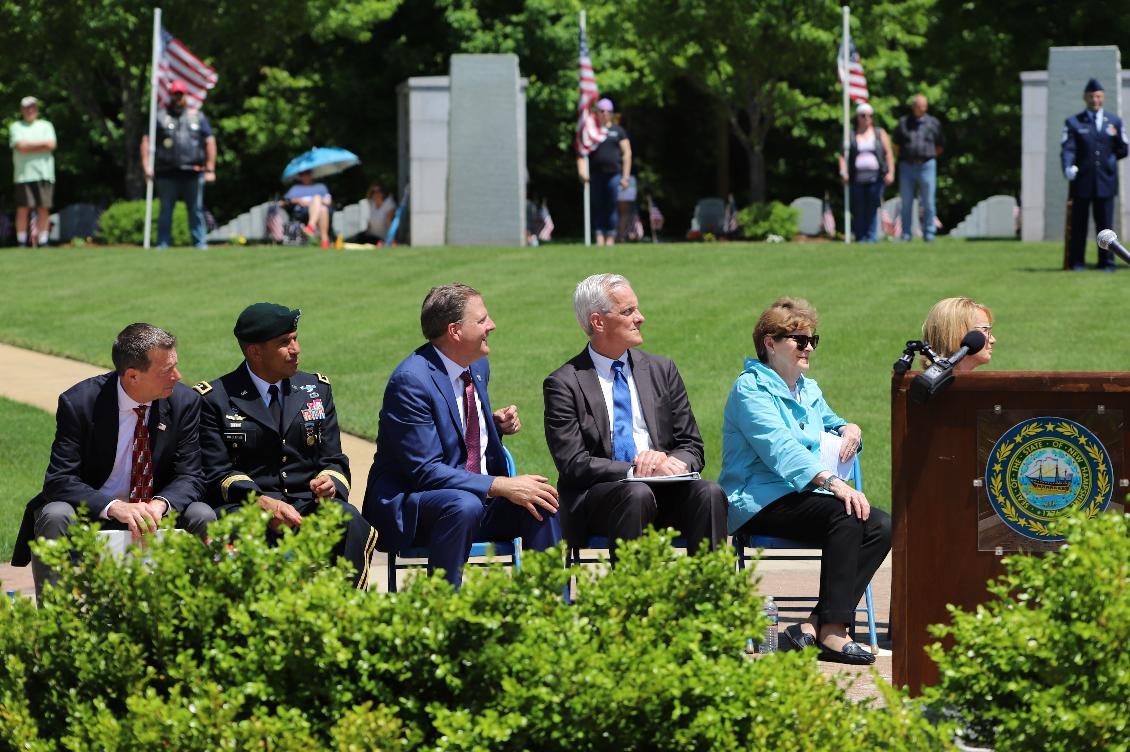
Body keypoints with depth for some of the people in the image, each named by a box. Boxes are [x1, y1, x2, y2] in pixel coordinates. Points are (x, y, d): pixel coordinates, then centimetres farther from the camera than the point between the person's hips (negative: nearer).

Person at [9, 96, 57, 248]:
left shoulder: (46, 126, 16)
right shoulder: (16, 127, 10)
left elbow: (51, 145, -1)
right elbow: (20, 146, -6)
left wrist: (28, 145, -3)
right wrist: (40, 144, -2)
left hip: (44, 174, 2)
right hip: (23, 174, -2)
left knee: (43, 209, -2)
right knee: (23, 209, -5)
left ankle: (43, 241, -1)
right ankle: (21, 242, -3)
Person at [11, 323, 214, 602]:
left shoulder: (185, 402, -7)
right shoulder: (78, 402, -15)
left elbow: (189, 477, -7)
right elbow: (59, 480, -20)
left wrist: (160, 505, -32)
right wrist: (115, 507, -38)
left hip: (154, 514, 2)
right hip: (93, 512, -2)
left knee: (202, 516, -25)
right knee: (54, 516, -33)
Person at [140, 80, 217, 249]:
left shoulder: (197, 116, 13)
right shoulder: (160, 117, 9)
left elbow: (209, 142, 12)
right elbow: (146, 141, 5)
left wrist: (210, 169, 5)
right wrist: (146, 165, -7)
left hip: (193, 172, 1)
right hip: (168, 174, -1)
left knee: (196, 210, 2)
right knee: (165, 211, 0)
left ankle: (200, 243, 6)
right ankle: (162, 244, 3)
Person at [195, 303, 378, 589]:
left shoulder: (317, 389, 20)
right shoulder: (214, 399, 6)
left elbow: (334, 461, 18)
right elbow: (216, 474, -1)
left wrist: (330, 482, -9)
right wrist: (263, 503, -19)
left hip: (310, 503, 3)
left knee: (349, 522, -31)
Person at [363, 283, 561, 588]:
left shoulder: (478, 367, 9)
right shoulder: (411, 380, -19)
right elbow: (424, 471, -23)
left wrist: (498, 423, 2)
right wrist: (501, 486, -28)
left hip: (477, 494, 8)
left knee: (542, 503, -17)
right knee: (464, 506, -38)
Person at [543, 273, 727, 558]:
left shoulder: (662, 370, 16)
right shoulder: (563, 384, 2)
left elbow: (692, 449, 14)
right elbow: (573, 465, -7)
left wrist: (669, 462, -10)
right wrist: (635, 471, -18)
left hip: (663, 491, 4)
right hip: (594, 497, -4)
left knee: (708, 492, -27)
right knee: (637, 494, -36)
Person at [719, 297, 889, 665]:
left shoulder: (809, 391, 23)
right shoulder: (751, 388, -5)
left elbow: (832, 423, 42)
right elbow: (780, 448, -20)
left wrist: (848, 429, 14)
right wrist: (832, 482, -33)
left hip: (804, 497, 8)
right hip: (759, 502, -8)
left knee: (881, 525, -18)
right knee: (844, 514, -32)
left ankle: (815, 626, -24)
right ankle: (832, 631, -34)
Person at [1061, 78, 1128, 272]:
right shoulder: (1073, 123, 5)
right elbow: (1067, 149, -7)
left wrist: (1108, 160, 1)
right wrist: (1068, 167, -25)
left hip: (1106, 181, 1)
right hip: (1082, 181, -1)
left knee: (1105, 223, 2)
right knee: (1078, 224, 1)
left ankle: (1107, 263, 6)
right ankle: (1076, 262, 6)